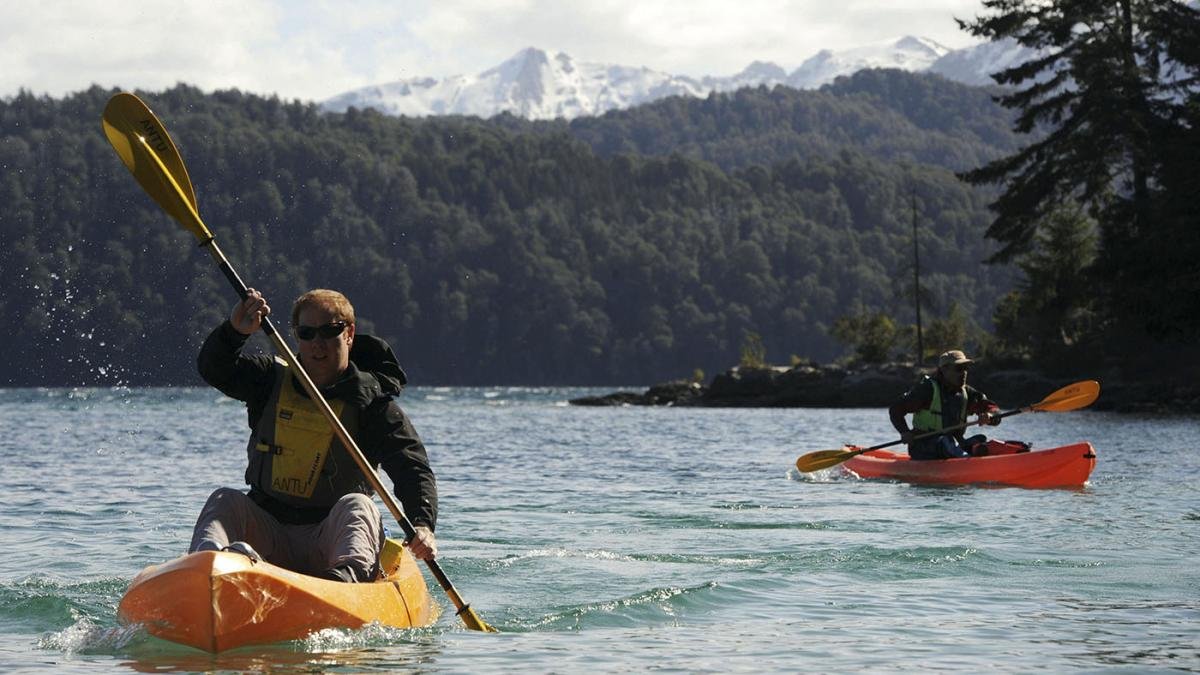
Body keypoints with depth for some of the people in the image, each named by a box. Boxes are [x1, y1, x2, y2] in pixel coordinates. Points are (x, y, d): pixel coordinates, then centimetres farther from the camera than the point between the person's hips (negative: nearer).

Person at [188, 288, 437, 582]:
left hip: (329, 544, -3)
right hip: (267, 541, 3)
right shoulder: (272, 380, 11)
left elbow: (414, 470, -12)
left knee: (357, 505, -30)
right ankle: (208, 554, -54)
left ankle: (350, 573, -61)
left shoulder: (373, 403, -1)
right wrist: (236, 330, -25)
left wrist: (422, 524, -32)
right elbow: (213, 368, -3)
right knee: (226, 500, -21)